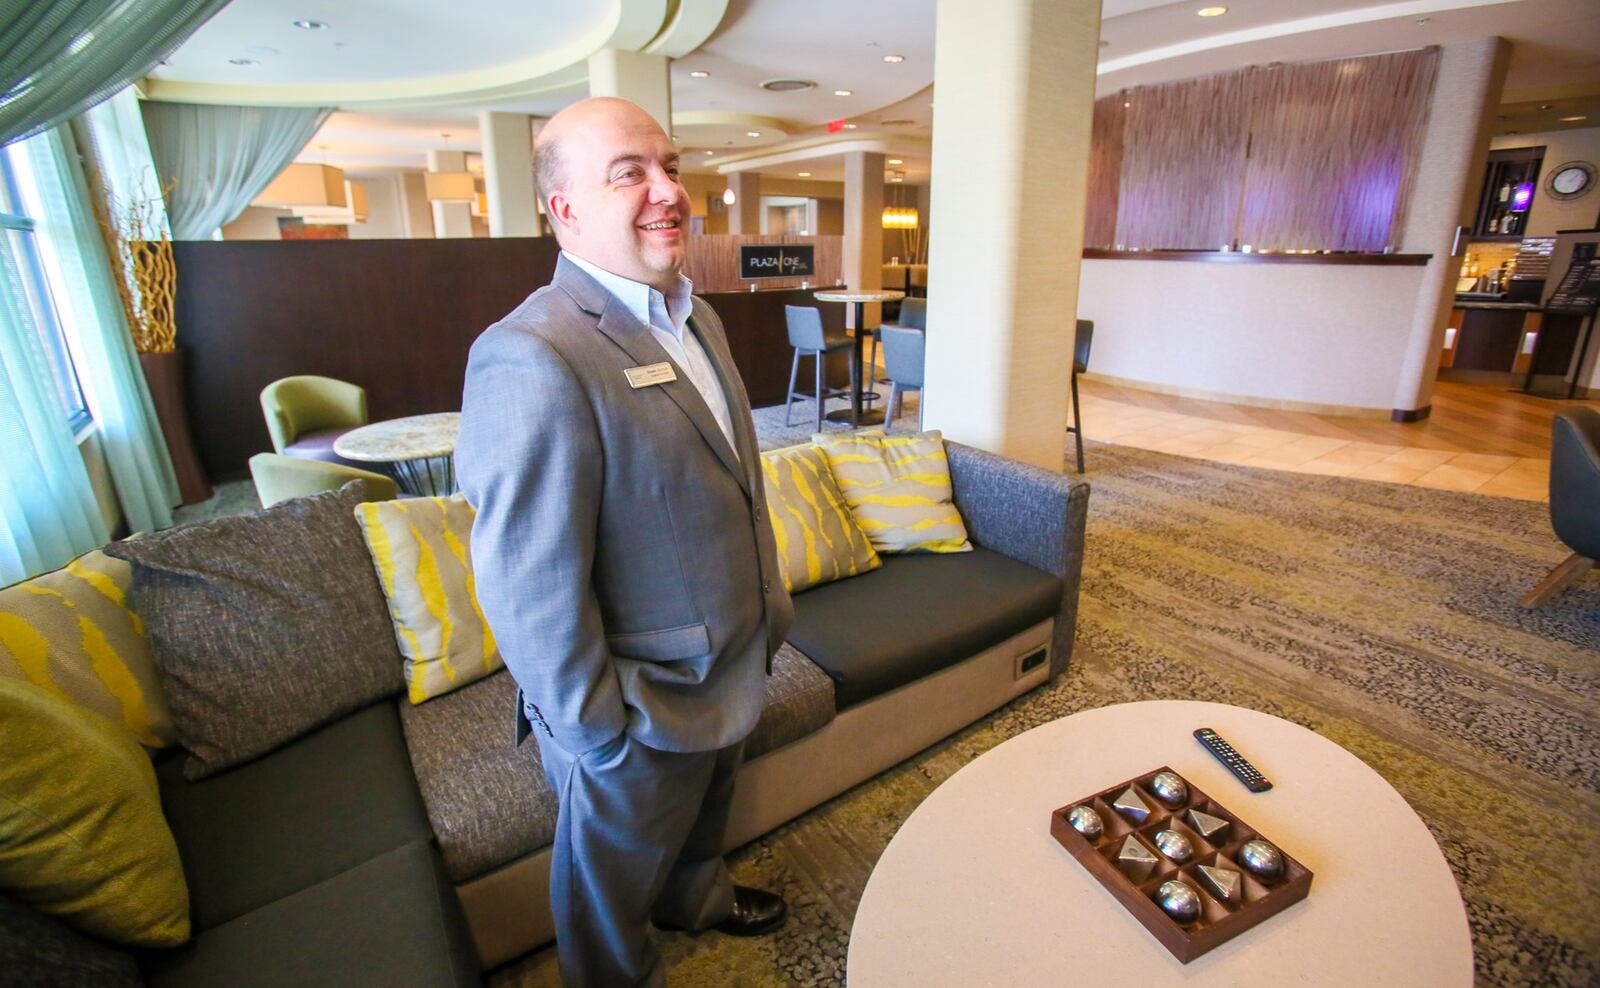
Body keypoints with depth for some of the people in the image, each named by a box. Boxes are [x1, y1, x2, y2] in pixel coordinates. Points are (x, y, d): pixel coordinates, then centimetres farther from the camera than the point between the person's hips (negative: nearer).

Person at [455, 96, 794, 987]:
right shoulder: (531, 360, -29)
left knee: (704, 812, 35)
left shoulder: (694, 316, 2)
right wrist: (597, 728, -17)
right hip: (644, 712, -8)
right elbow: (531, 588, -26)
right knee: (617, 878, 22)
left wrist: (770, 600, 14)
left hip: (732, 669, 9)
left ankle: (695, 896, 64)